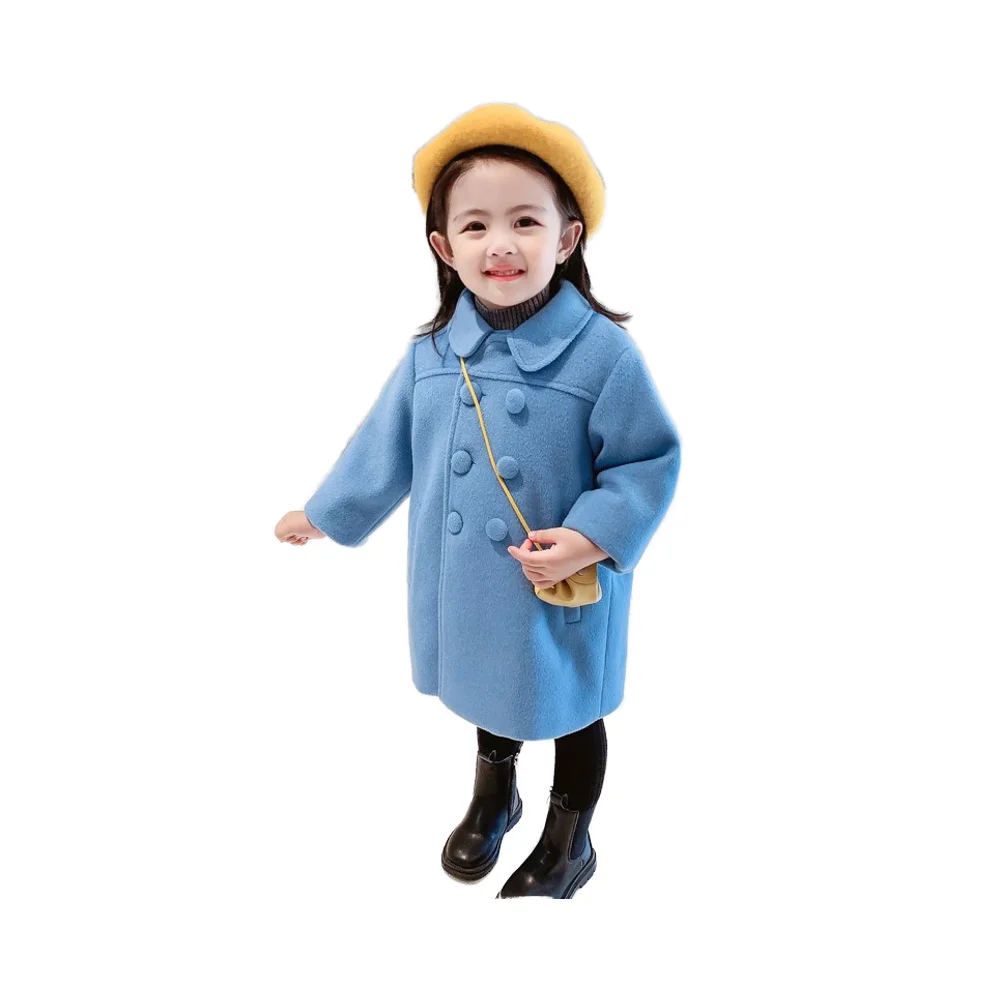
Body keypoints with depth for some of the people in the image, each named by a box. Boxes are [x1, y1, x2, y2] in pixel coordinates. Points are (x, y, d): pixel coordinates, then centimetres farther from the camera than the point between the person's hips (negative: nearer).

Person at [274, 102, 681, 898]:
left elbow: (651, 462, -15)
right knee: (487, 692, 27)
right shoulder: (434, 351, -7)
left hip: (563, 594, -4)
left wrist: (590, 539, -27)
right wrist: (324, 514, 15)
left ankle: (570, 843, 46)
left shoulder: (603, 352, -22)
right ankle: (493, 797, 58)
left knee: (568, 710, 19)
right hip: (465, 586, 4)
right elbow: (386, 445, 6)